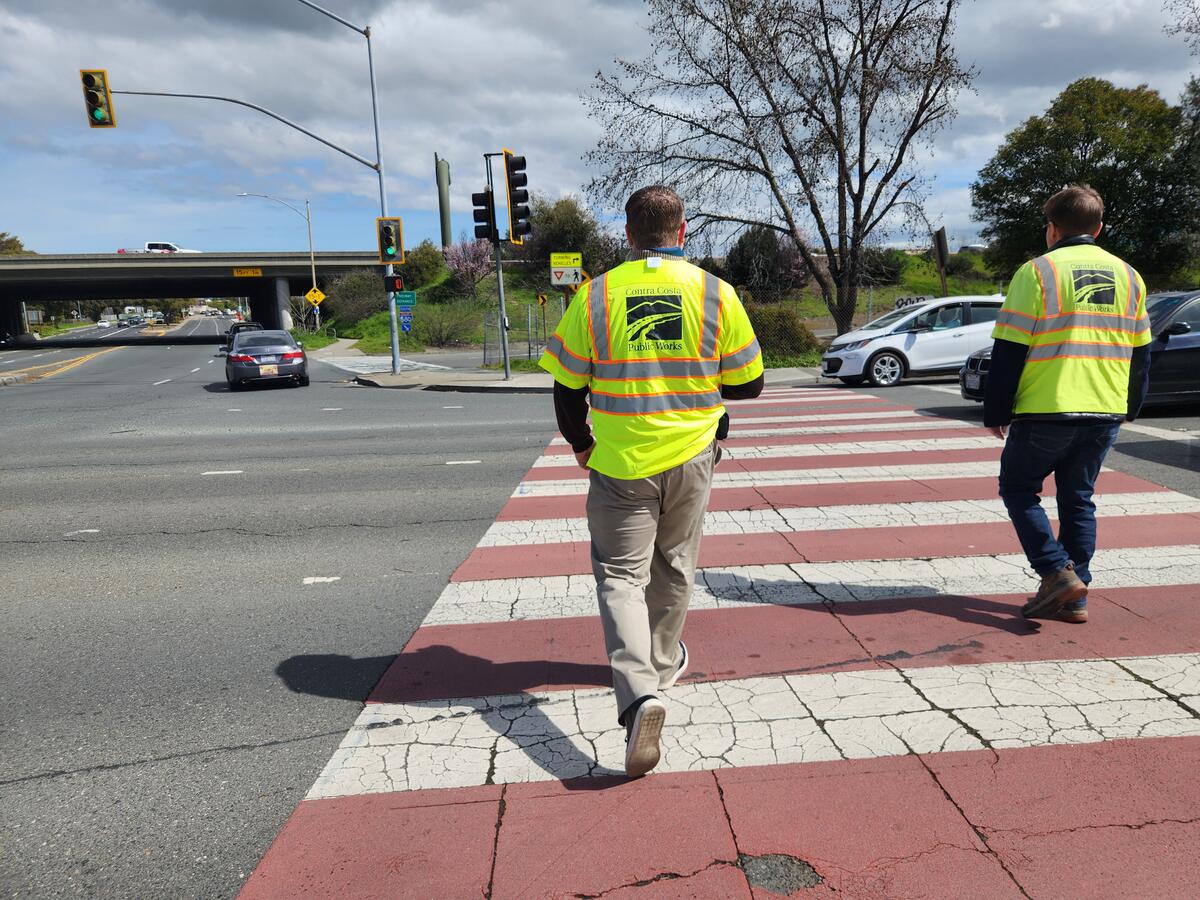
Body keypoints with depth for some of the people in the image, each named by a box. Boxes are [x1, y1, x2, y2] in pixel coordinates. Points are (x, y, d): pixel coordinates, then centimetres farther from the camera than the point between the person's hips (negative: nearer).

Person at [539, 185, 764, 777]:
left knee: (620, 575, 5)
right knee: (674, 568, 21)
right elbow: (748, 383, 2)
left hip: (620, 462, -2)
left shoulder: (594, 296, -6)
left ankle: (638, 690, -14)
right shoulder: (715, 293, -4)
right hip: (690, 459, 2)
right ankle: (661, 662, 40)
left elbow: (567, 387, -1)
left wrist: (580, 443, 17)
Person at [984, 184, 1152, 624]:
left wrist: (995, 413, -2)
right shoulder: (1128, 276, 11)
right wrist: (1129, 408, 26)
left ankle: (1058, 572, -3)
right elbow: (1141, 354, 16)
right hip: (1106, 414, 6)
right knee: (1078, 499, 14)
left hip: (1045, 412, -5)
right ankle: (1075, 597, 15)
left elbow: (1007, 352, -10)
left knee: (1018, 488, 11)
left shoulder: (1037, 271, -7)